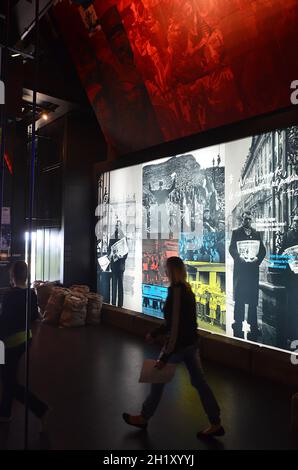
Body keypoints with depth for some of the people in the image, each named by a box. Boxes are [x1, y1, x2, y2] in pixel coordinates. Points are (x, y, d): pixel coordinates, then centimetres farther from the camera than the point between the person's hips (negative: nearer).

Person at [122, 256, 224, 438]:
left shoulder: (176, 291, -21)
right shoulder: (187, 290, 6)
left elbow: (174, 325, -23)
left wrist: (164, 357, -19)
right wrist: (155, 334, 21)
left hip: (179, 344, -8)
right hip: (192, 342, 8)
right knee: (199, 381, 15)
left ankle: (144, 418, 29)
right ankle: (216, 424, 23)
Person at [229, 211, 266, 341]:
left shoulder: (257, 234, 13)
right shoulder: (236, 232, 6)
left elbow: (263, 250, 8)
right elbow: (231, 248, -3)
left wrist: (258, 258, -11)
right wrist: (239, 256, -20)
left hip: (253, 268, 2)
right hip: (240, 268, -2)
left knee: (253, 297, 4)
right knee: (239, 298, 0)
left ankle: (253, 324, 12)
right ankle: (238, 324, 8)